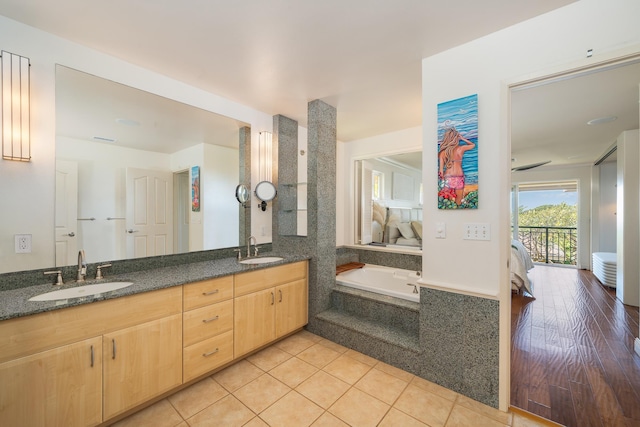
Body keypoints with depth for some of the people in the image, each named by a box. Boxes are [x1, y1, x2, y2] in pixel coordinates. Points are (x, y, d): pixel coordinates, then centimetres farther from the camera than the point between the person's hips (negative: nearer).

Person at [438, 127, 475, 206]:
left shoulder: (443, 152, -2)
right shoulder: (461, 148, 0)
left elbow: (441, 170, -8)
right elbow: (473, 145, 22)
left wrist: (442, 178, 0)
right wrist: (463, 138, 23)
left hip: (447, 178, 0)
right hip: (459, 178, 1)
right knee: (458, 203, 12)